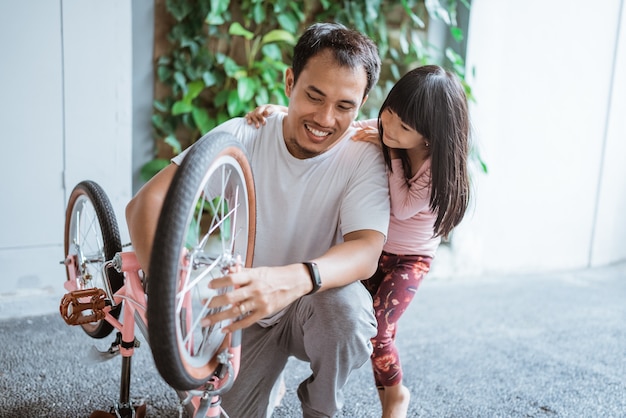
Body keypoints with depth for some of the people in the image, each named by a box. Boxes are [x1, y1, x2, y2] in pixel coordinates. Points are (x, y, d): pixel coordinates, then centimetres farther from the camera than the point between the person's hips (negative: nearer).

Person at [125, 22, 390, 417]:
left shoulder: (363, 159, -19)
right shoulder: (242, 137, -17)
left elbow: (367, 250, -33)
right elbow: (146, 202, -23)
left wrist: (293, 280, -55)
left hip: (316, 310, -1)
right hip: (250, 312, 2)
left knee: (343, 303, -33)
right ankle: (268, 375, 23)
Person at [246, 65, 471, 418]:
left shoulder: (442, 164, -22)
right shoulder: (378, 132, -15)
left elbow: (402, 207, -28)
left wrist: (393, 155, -29)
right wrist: (282, 111, -30)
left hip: (410, 258, -4)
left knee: (376, 332, -14)